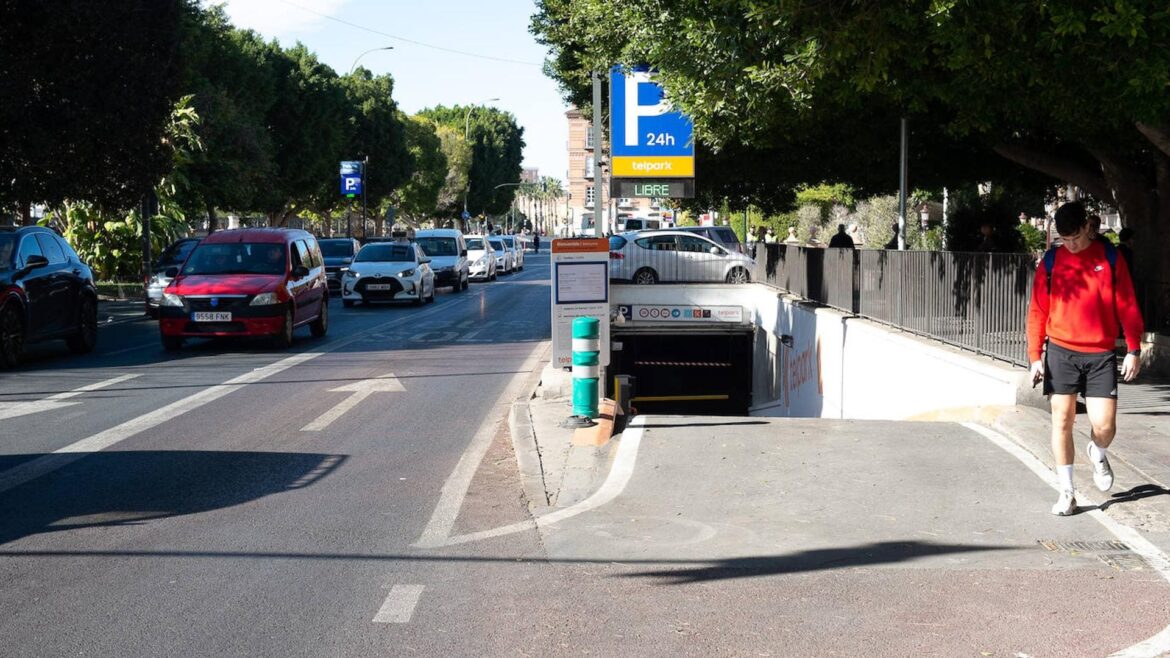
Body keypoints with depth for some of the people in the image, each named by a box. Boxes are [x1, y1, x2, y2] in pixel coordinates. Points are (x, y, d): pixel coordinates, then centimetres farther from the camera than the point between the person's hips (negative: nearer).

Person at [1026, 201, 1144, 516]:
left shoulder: (1110, 259, 2)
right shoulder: (1050, 262, 3)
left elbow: (1127, 306, 4)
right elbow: (1037, 311, 4)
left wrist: (1133, 350, -1)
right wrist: (1035, 356, -1)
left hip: (1101, 355, 0)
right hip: (1061, 353, 1)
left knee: (1104, 426, -6)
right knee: (1062, 421, -1)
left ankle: (1098, 454, 31)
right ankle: (1066, 492, 10)